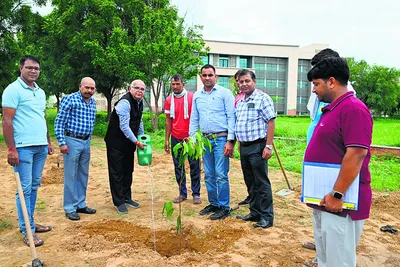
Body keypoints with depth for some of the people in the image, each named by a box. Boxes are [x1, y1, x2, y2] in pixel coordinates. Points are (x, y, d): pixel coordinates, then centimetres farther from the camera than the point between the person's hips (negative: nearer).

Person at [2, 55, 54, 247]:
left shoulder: (40, 92, 15)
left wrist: (48, 142, 19)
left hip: (41, 146, 7)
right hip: (23, 147, -7)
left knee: (34, 186, 13)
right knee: (25, 188, -2)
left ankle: (29, 223, 25)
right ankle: (27, 231, 7)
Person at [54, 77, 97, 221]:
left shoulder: (93, 102, 9)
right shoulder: (69, 99, -10)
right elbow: (59, 122, -12)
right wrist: (62, 143, -16)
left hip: (86, 142, 7)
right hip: (72, 141, -7)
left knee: (83, 175, 13)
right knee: (71, 176, 0)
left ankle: (81, 204, 26)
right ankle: (70, 208, 10)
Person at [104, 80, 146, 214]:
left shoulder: (140, 102, 5)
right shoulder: (125, 102, -22)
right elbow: (124, 126, -25)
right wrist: (136, 142, -21)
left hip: (129, 142, 9)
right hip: (116, 143, -9)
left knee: (128, 171, 16)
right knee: (117, 173, 1)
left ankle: (127, 198, 30)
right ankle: (119, 202, 12)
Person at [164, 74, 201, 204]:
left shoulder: (191, 97, -6)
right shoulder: (169, 100, 6)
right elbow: (168, 120, 10)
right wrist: (167, 140, 7)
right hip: (175, 138, 4)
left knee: (194, 166, 2)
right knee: (178, 167, 9)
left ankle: (196, 194, 14)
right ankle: (182, 193, 21)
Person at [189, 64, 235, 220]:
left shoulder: (225, 93, -3)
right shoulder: (197, 96, 13)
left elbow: (231, 117, -8)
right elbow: (194, 119, 16)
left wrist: (230, 141, -14)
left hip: (221, 138, -5)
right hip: (205, 139, 6)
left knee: (221, 175, -5)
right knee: (209, 175, 12)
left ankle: (224, 207, 7)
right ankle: (213, 203, 26)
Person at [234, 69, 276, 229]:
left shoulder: (262, 98, -7)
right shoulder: (240, 102, 16)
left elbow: (271, 122, -13)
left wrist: (268, 146, -18)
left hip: (257, 146, -8)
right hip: (243, 147, 8)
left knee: (261, 183, -2)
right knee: (250, 183, 15)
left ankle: (267, 217, 9)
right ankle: (255, 213, 26)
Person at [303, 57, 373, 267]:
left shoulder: (353, 108, -18)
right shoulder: (332, 108, 13)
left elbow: (356, 154, -24)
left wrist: (337, 195, -23)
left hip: (338, 201, -10)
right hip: (323, 198, 10)